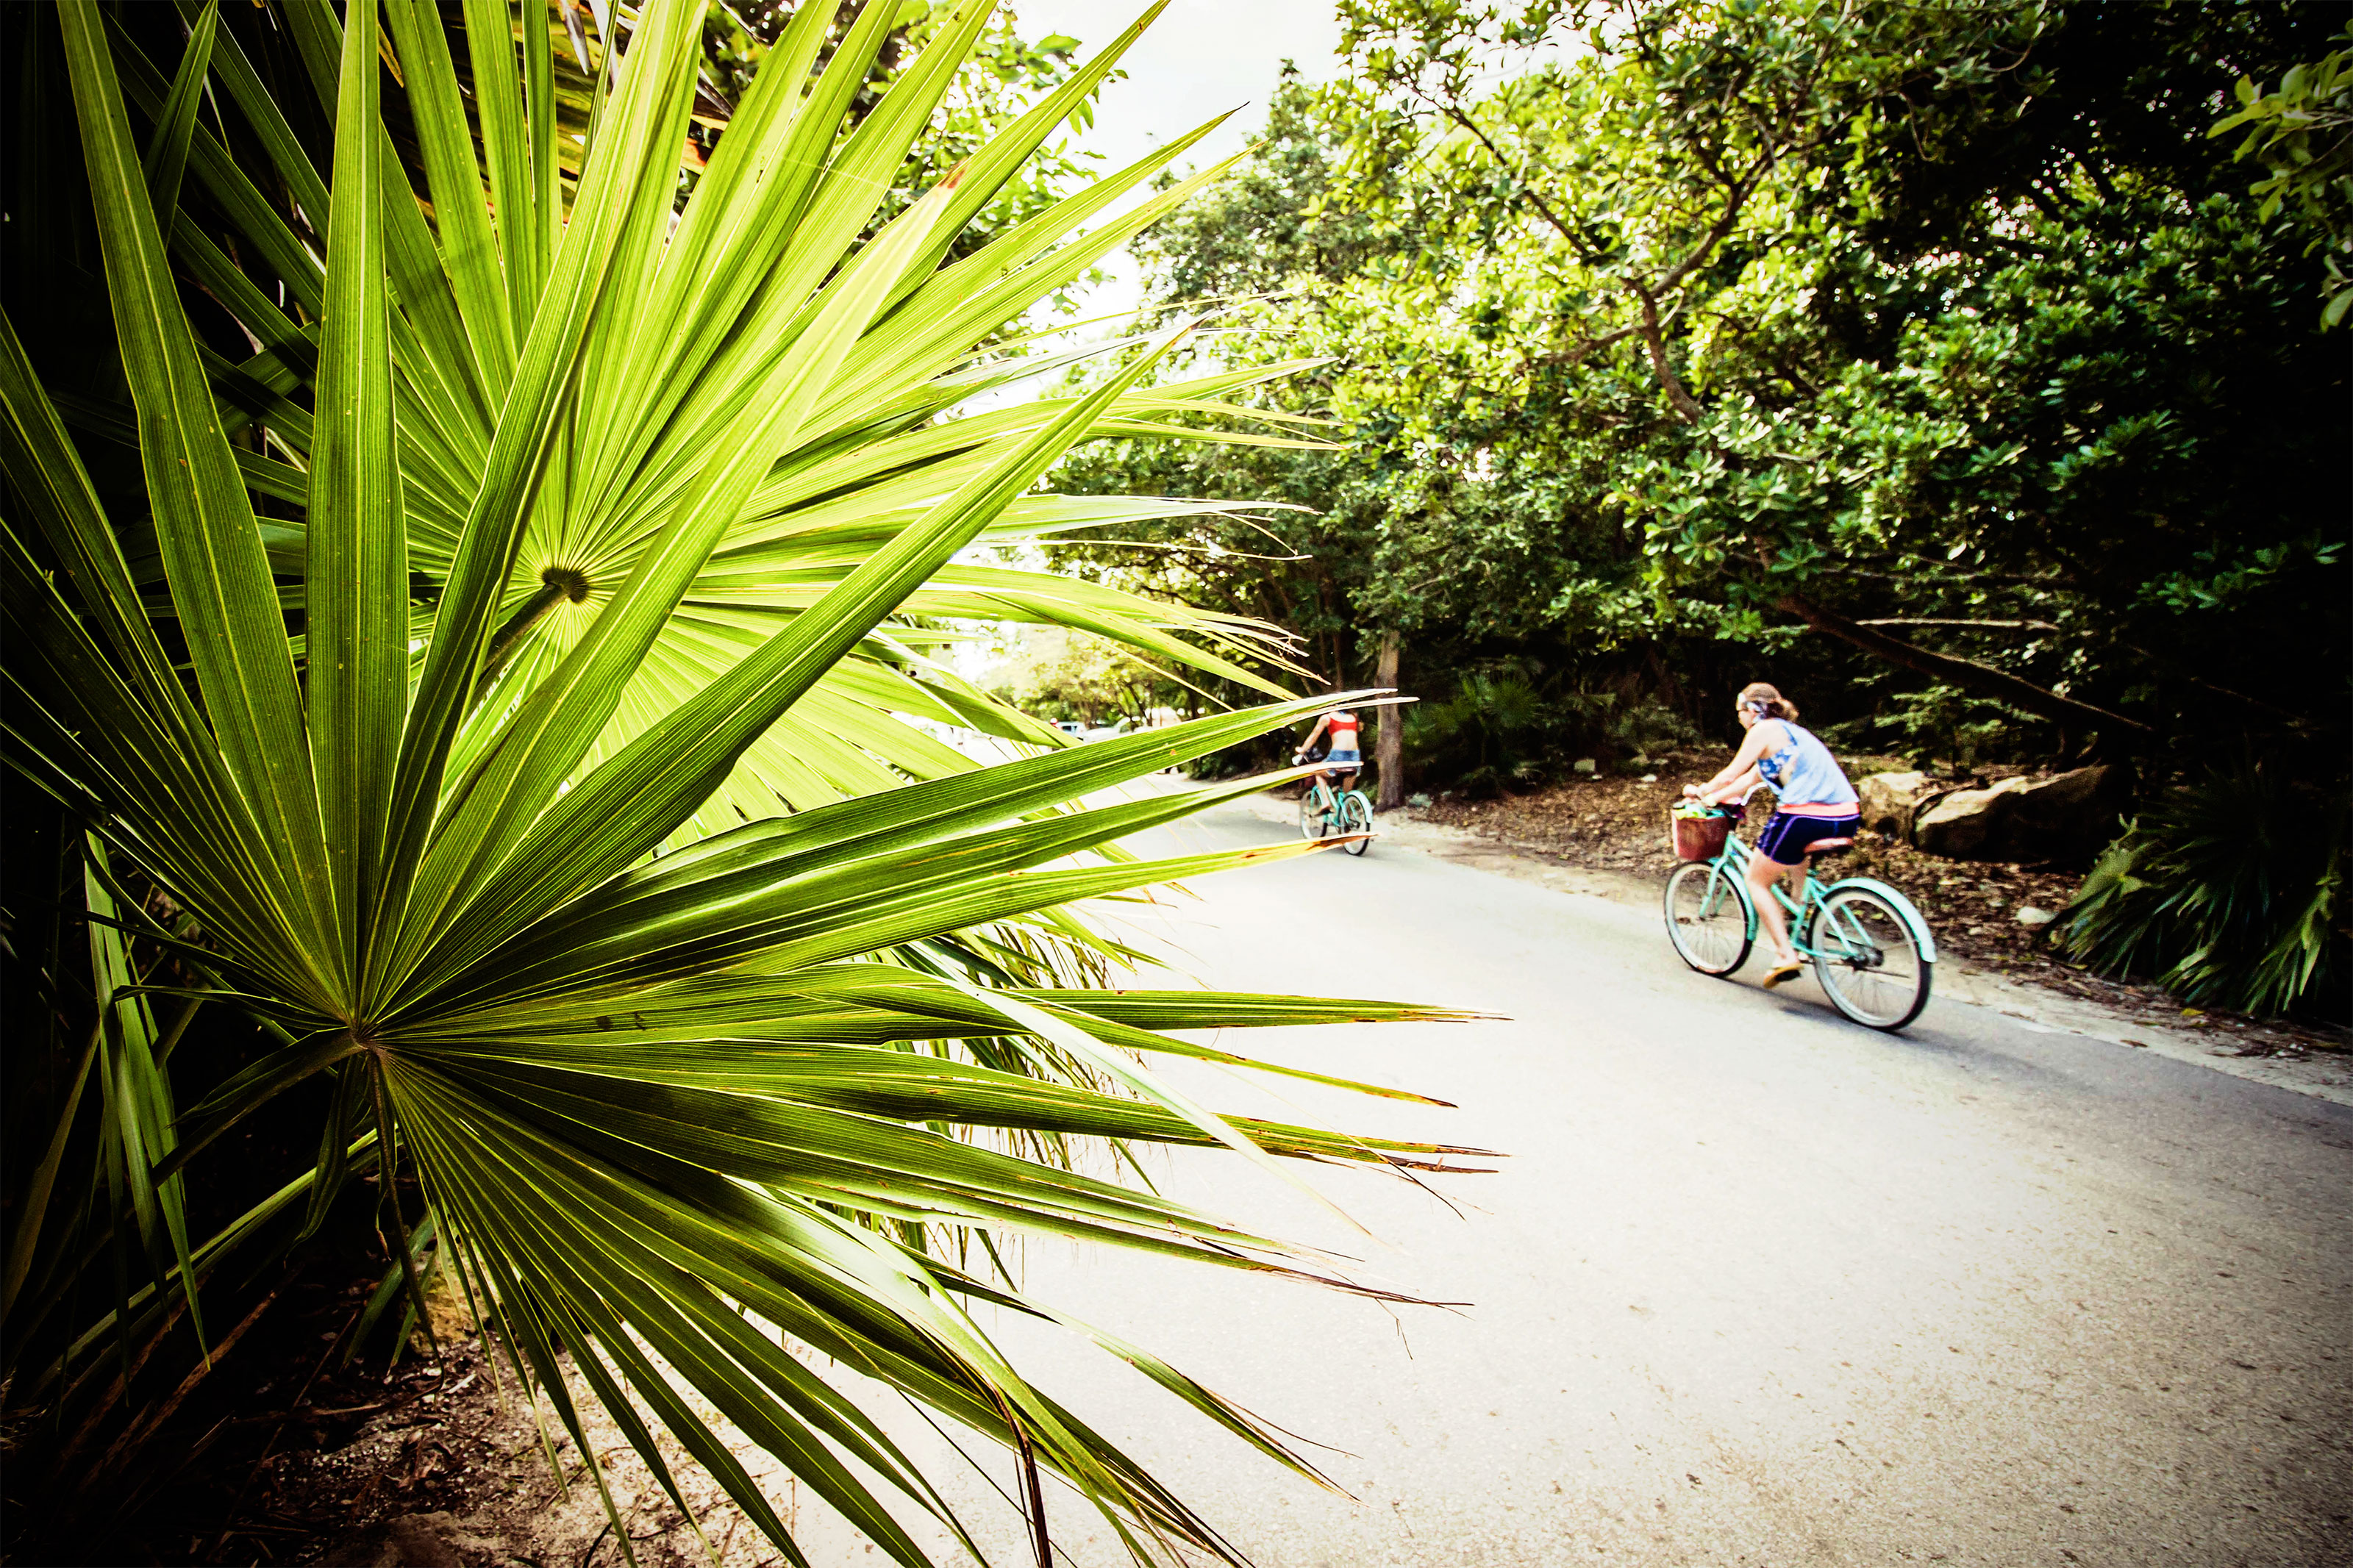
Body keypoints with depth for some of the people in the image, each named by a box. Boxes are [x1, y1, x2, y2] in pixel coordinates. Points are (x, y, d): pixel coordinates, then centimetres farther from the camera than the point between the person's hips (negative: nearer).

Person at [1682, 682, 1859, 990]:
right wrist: (1714, 798, 36)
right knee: (1797, 856, 40)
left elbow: (1731, 775, 0)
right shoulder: (1791, 732, 27)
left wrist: (1700, 792, 17)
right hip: (1848, 818, 8)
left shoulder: (1764, 729, 2)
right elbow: (1751, 778, 31)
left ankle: (1786, 955, 1)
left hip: (1806, 818, -8)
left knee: (1757, 881, 11)